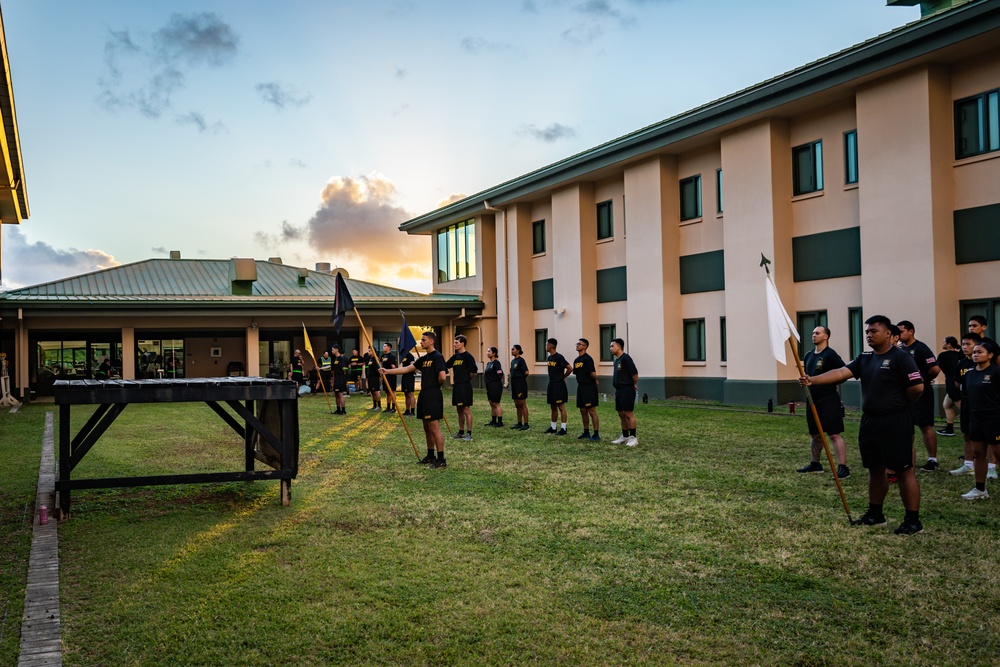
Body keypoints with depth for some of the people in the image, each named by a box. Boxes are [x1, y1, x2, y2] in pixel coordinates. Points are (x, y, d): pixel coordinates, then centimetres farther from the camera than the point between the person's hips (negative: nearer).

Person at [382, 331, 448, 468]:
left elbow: (442, 376, -23)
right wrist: (388, 371, 10)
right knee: (427, 428, 13)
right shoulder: (424, 358, 15)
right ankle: (430, 456, 22)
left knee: (434, 428, -9)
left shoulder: (437, 357, -12)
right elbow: (407, 369, 16)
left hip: (433, 396, -9)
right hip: (424, 395, 9)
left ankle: (441, 460, -7)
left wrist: (436, 385, -4)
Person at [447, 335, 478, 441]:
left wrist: (466, 379, -1)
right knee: (459, 410, 13)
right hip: (456, 386, 8)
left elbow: (474, 372, -13)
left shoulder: (468, 356, -10)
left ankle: (469, 433, -5)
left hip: (465, 386, -8)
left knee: (466, 410, -7)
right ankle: (461, 432, 20)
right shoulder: (455, 356, 14)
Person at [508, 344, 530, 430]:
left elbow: (526, 372, -17)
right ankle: (519, 423, 19)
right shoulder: (513, 361, 14)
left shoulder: (521, 360, -11)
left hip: (520, 384, -9)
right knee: (517, 405, 12)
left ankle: (526, 424, -2)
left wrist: (521, 377, -2)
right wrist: (509, 380, 8)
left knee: (522, 405, -5)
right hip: (514, 384, 9)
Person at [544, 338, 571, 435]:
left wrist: (563, 377, -5)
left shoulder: (559, 357, -15)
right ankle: (553, 427, 23)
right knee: (553, 407, 14)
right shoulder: (549, 357, 11)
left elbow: (570, 368, -17)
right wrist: (553, 378, 10)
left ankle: (563, 428, -4)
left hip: (559, 385, -9)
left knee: (561, 406, -6)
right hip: (551, 384, 9)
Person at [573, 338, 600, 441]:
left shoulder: (588, 358, -14)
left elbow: (593, 374, -17)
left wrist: (594, 380, 1)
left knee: (592, 411, -7)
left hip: (589, 387, -9)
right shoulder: (576, 360, 13)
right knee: (583, 411, 13)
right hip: (580, 387, 9)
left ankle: (596, 434, -4)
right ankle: (586, 432, 23)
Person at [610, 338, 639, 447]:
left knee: (629, 414, -6)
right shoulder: (617, 360, 13)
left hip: (627, 390, -9)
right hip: (619, 390, 9)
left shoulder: (625, 359, -15)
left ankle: (633, 438, -2)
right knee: (621, 414, 13)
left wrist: (633, 385, -2)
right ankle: (625, 436, 23)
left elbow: (634, 374, -17)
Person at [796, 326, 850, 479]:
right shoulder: (809, 355, 13)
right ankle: (815, 464, 30)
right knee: (815, 434, 17)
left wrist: (831, 383, -12)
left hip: (829, 400, -8)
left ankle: (843, 467, -13)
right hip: (812, 399, 8)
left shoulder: (830, 355, -11)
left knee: (834, 434, -12)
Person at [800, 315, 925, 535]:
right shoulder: (864, 359, 10)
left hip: (895, 423, -7)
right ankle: (875, 514, 28)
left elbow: (917, 387, -17)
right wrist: (813, 380, -17)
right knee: (875, 469, 16)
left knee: (904, 470, -1)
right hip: (870, 422, 7)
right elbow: (841, 373, -3)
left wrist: (900, 405, -2)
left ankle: (913, 520, 4)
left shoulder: (901, 358, -12)